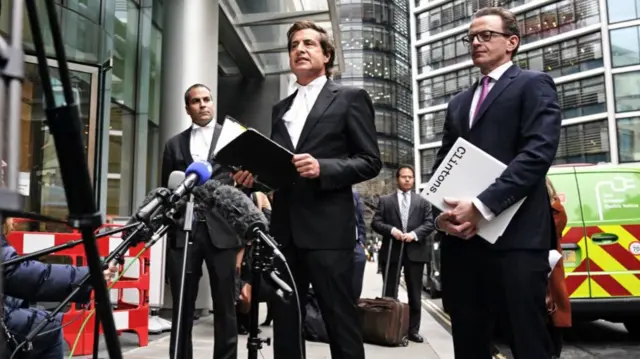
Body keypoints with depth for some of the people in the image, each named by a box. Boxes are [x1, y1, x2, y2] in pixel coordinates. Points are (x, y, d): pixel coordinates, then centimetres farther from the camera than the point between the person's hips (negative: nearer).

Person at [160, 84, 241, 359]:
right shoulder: (174, 144, 16)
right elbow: (166, 189, 16)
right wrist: (167, 222, 3)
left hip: (222, 230, -2)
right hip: (183, 231, 2)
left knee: (225, 306, 5)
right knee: (182, 308, 7)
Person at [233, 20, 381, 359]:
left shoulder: (350, 98, 3)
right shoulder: (280, 108, 20)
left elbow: (370, 161, -3)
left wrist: (322, 168, -18)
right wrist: (256, 174, 0)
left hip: (327, 227, -6)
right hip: (284, 229, 6)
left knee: (341, 323, 0)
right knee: (284, 323, 11)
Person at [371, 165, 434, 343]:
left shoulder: (423, 202, 10)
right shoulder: (385, 200, 7)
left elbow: (429, 224, 2)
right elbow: (376, 223, 1)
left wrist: (414, 233, -15)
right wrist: (391, 230, -16)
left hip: (415, 251, 1)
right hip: (391, 251, -1)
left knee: (415, 294, 6)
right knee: (389, 293, 6)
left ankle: (413, 330, 15)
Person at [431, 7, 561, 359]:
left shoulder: (533, 85, 4)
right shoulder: (459, 102, 23)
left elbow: (538, 153, -10)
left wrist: (482, 206, -18)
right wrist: (442, 213, -2)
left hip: (515, 236, -6)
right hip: (461, 238, 6)